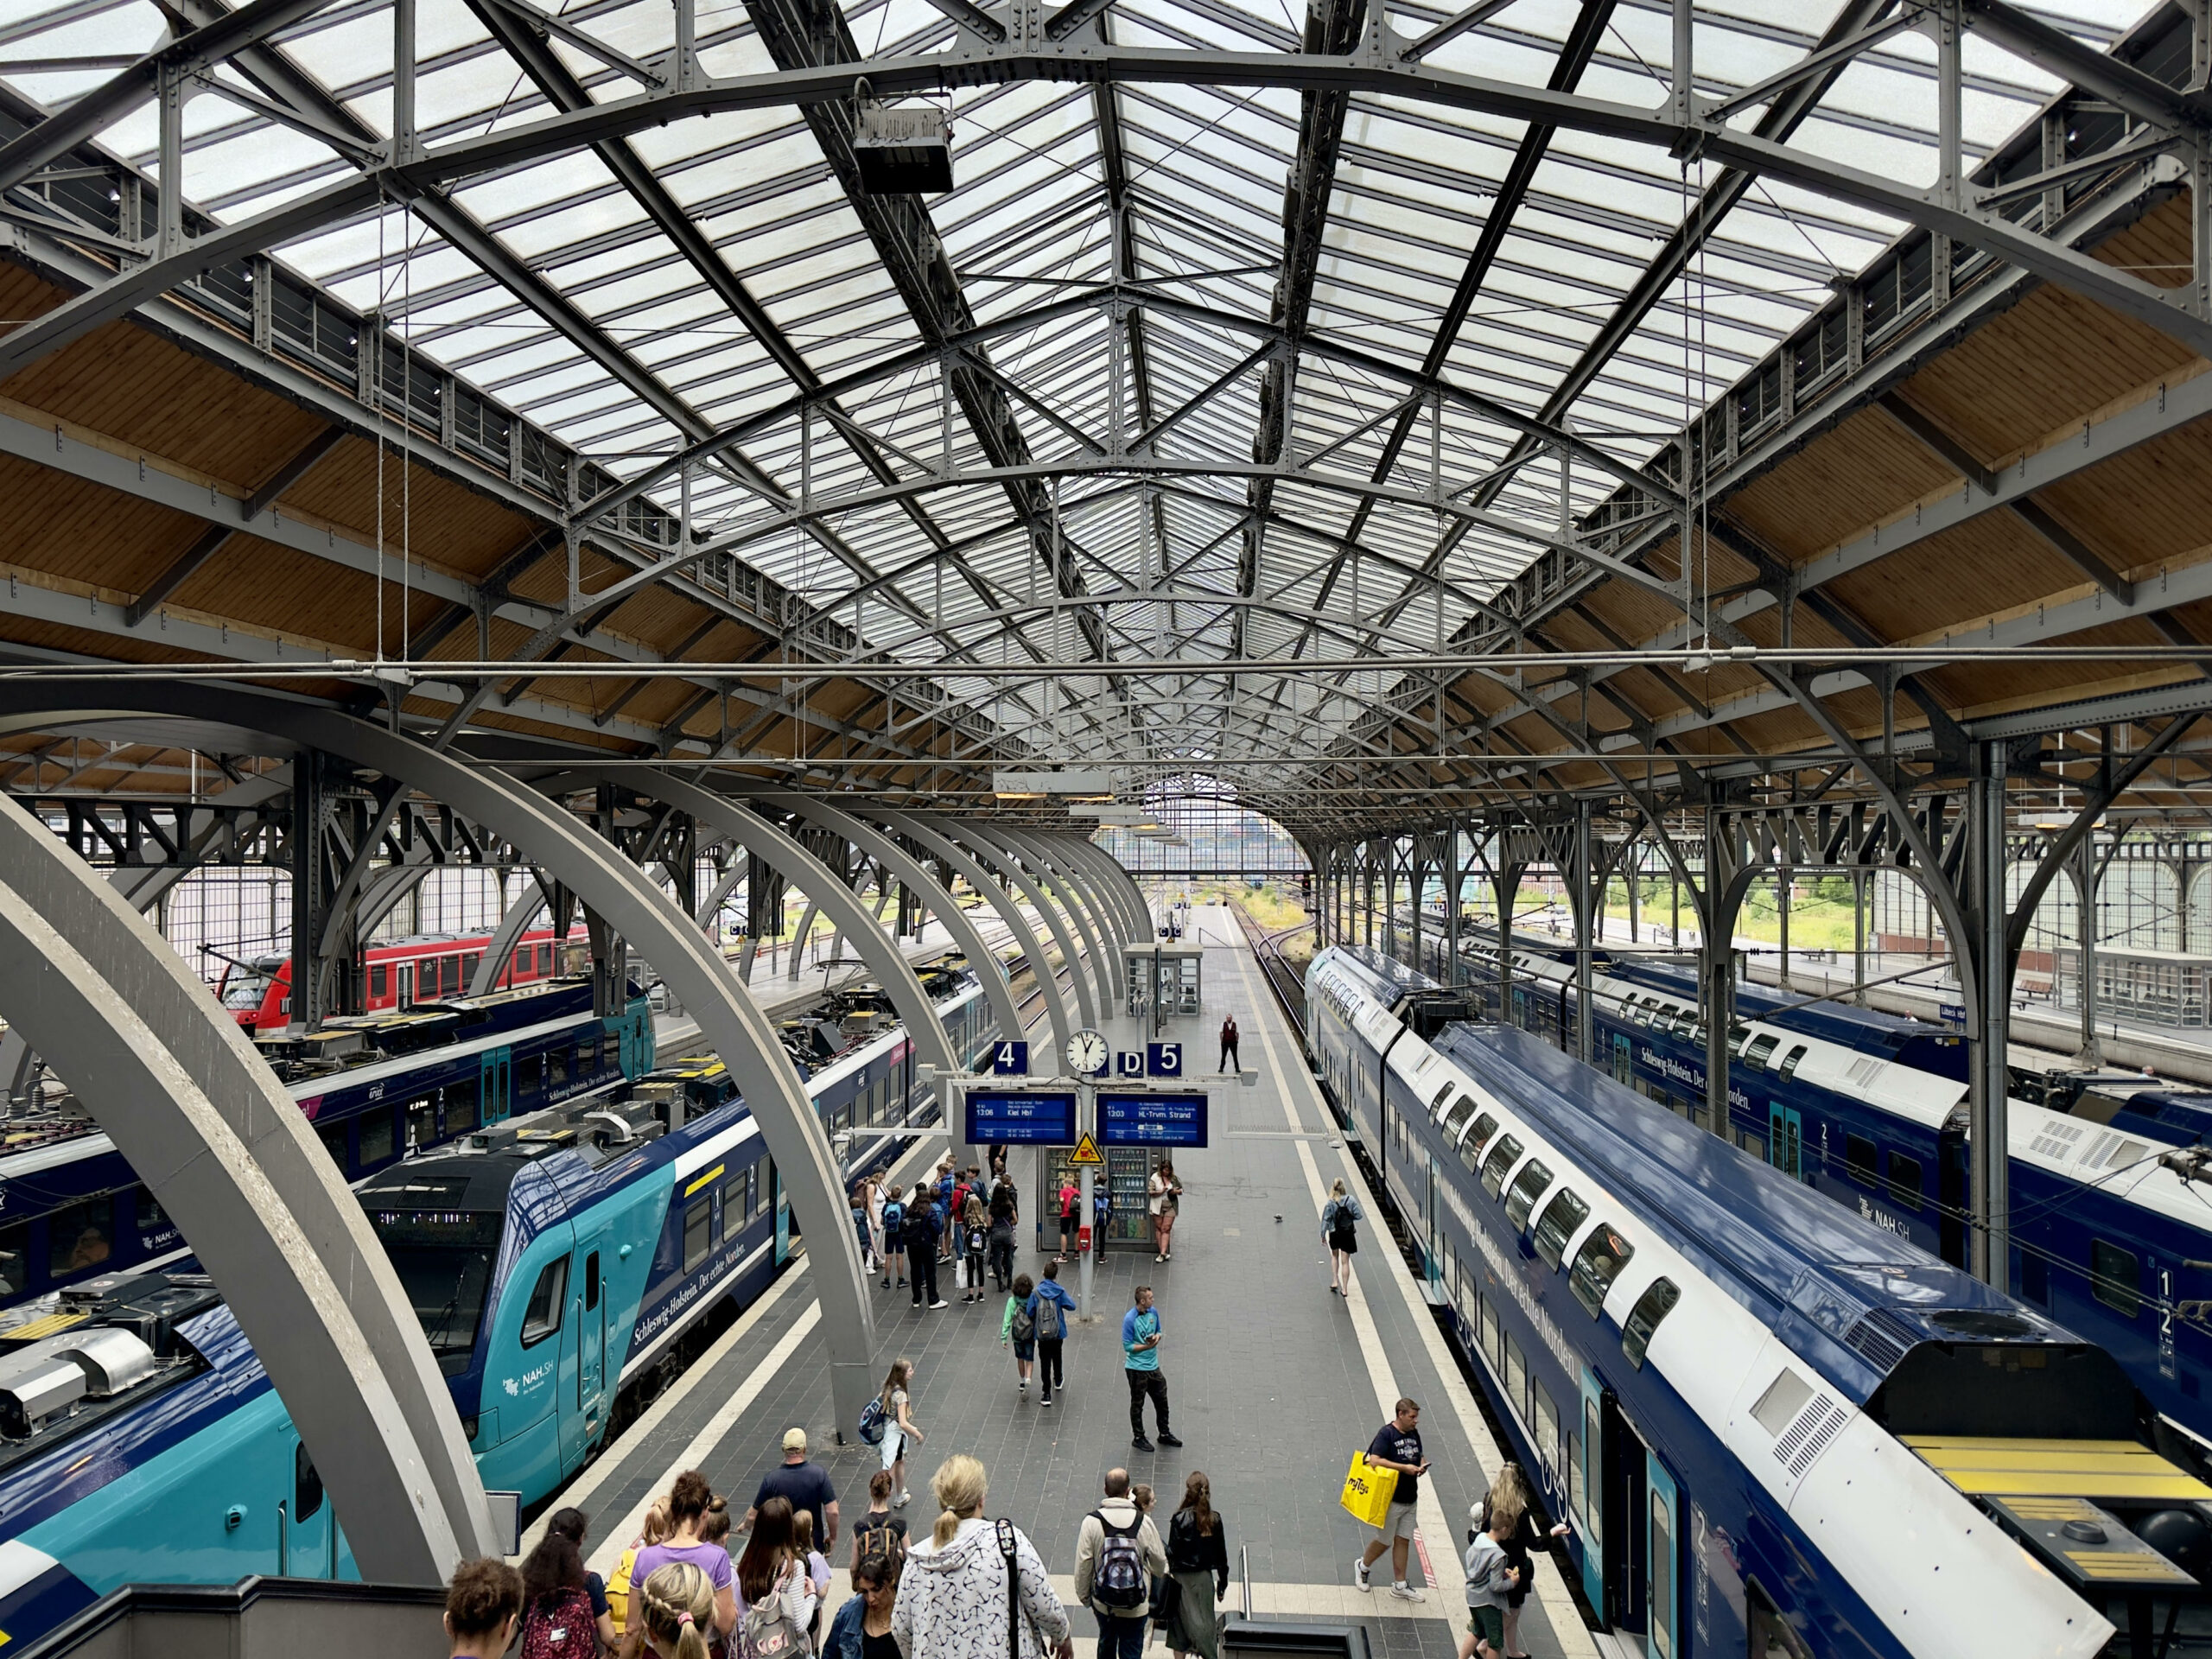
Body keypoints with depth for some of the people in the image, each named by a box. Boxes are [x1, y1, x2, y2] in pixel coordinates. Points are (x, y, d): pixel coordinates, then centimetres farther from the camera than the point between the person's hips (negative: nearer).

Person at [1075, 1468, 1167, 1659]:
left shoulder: (1092, 1521, -15)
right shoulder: (1143, 1522, -14)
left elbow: (1083, 1564, -10)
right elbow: (1160, 1563, -2)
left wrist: (1084, 1595, 7)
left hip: (1103, 1603, 1)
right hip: (1136, 1607, -1)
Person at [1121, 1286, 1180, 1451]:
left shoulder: (1153, 1312, -2)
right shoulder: (1130, 1319, -22)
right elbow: (1127, 1346, -17)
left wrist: (1157, 1338, -9)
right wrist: (1147, 1346, -24)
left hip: (1153, 1366, 7)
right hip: (1136, 1368, -6)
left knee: (1162, 1400, 16)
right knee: (1137, 1404, 9)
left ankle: (1164, 1434, 34)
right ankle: (1138, 1438, 26)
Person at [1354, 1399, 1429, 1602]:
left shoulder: (1414, 1434, 7)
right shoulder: (1386, 1433, -17)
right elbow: (1374, 1461, -25)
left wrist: (1422, 1464, -2)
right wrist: (1404, 1467, -25)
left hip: (1410, 1499, 7)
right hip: (1391, 1499, -7)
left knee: (1403, 1540, 11)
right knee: (1385, 1540, 5)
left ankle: (1399, 1585, 21)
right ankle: (1363, 1566, 30)